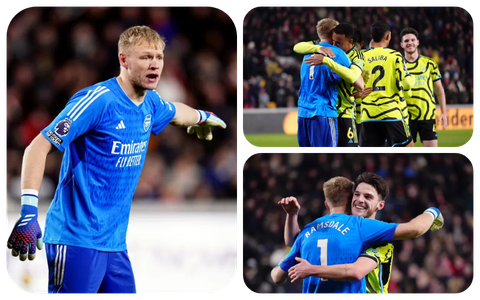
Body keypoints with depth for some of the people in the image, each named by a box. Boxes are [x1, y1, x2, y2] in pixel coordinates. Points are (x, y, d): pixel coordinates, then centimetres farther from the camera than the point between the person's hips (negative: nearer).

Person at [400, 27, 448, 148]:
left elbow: (439, 89, 10)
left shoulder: (429, 63, 6)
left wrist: (443, 112, 4)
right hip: (406, 117, 0)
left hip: (428, 115, 0)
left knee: (431, 146, -4)